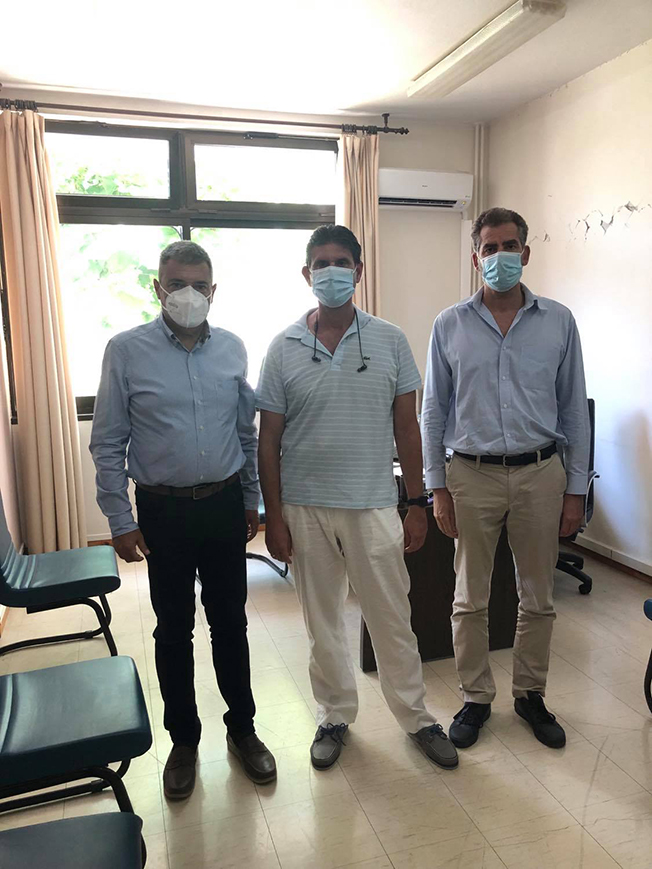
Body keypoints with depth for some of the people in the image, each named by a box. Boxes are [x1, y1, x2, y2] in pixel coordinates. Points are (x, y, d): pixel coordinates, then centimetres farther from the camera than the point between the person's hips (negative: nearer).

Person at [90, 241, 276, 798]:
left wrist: (253, 500, 11)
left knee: (230, 623, 13)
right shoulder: (127, 350, -7)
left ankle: (242, 728, 33)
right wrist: (121, 521, -6)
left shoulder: (232, 349, 2)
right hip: (163, 510, -2)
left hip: (224, 505, 2)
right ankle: (183, 739, 31)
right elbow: (108, 444, -4)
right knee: (174, 630, 11)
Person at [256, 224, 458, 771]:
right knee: (323, 622, 14)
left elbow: (406, 427, 3)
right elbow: (269, 440, 0)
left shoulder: (390, 341, 0)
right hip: (305, 509, 1)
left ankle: (416, 716, 32)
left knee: (392, 619, 10)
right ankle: (335, 716, 35)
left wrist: (417, 504, 1)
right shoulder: (284, 348, -2)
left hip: (373, 505, 0)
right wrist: (274, 516, -3)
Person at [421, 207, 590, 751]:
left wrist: (576, 490, 2)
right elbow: (433, 412, 2)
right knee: (470, 599, 9)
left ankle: (530, 694, 33)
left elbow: (574, 410, 5)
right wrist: (437, 489, -1)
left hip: (540, 474, 1)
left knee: (538, 598, 12)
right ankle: (476, 697, 28)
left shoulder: (558, 321, 3)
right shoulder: (450, 325, 1)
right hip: (472, 475, -1)